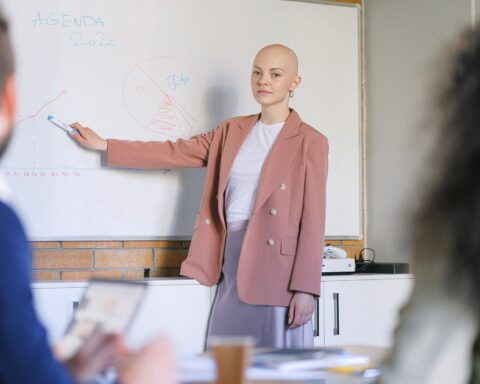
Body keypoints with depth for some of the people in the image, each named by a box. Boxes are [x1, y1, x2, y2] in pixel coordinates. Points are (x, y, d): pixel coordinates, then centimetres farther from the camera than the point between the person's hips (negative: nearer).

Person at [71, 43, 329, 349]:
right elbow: (175, 153, 15)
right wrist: (103, 145, 13)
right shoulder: (232, 132, 14)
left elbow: (313, 218, -6)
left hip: (279, 269, -5)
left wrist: (306, 289, -12)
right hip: (232, 263, 5)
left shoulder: (310, 142, -3)